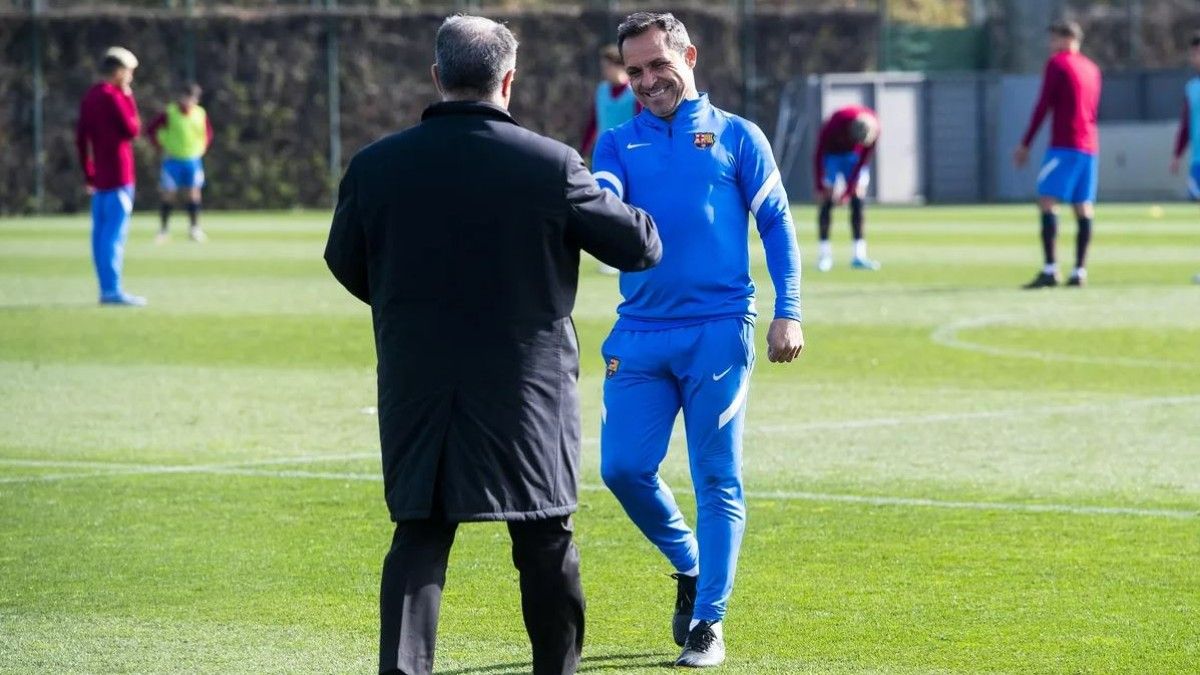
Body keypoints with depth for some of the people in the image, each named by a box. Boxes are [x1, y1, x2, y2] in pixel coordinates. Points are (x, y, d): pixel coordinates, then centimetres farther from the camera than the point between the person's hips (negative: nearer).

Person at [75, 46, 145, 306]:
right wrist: (129, 99, -3)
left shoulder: (89, 97, 13)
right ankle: (113, 290, -13)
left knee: (101, 233, 8)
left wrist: (88, 174, 19)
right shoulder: (112, 96, -13)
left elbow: (81, 138, 15)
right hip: (118, 175, -9)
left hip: (99, 176, 9)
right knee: (115, 233, -10)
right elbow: (132, 129, -11)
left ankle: (106, 288, 10)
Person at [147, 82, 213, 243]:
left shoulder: (201, 114, 2)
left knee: (193, 194, 1)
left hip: (193, 159, 3)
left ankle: (194, 229, 8)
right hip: (173, 159, -3)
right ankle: (164, 229, 5)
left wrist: (202, 148, 7)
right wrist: (161, 148, -6)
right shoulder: (169, 113, -10)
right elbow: (151, 130, -3)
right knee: (168, 194, -3)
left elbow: (208, 133, 19)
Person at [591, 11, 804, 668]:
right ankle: (689, 565, 24)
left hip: (718, 330, -3)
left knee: (717, 480, -2)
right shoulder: (618, 142, 11)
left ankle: (708, 623, 4)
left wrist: (788, 312, -3)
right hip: (639, 332, 3)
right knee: (623, 467, -2)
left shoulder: (735, 136, 6)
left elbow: (776, 224, 6)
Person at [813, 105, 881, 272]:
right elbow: (819, 154, -23)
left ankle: (859, 256, -8)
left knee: (857, 201, -7)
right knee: (827, 201, -11)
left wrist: (849, 190, -14)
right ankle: (824, 253, -8)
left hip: (854, 155, 3)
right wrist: (820, 188, -20)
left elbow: (863, 159, -15)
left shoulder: (873, 128, -27)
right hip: (831, 154, -3)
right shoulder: (835, 124, -37)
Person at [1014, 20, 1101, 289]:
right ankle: (1080, 271, -1)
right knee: (1084, 207, 4)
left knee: (1047, 201, -11)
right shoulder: (1091, 68, 18)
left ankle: (1050, 270, -21)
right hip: (1089, 146, 7)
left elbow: (1043, 106, -6)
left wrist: (1025, 145, -3)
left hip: (1064, 145, -7)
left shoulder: (1057, 63, -3)